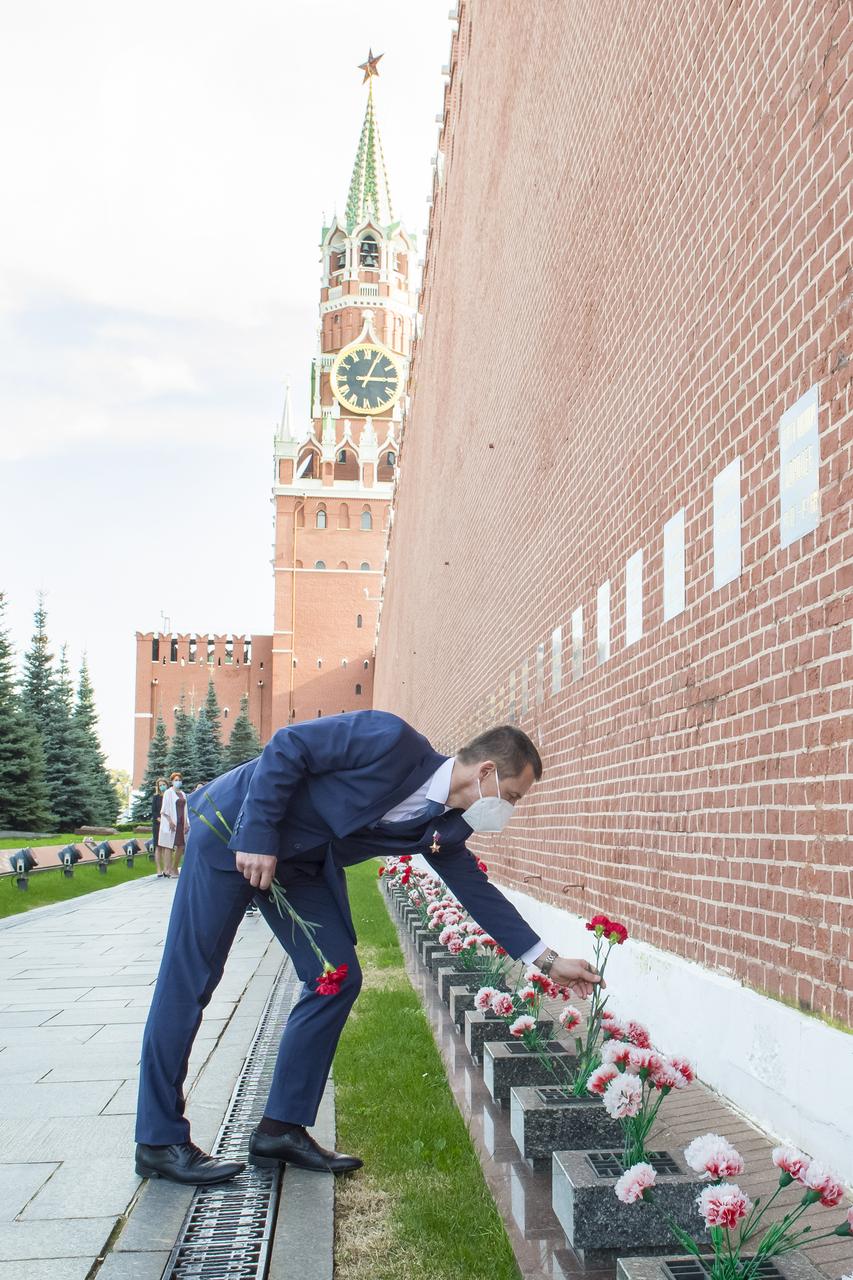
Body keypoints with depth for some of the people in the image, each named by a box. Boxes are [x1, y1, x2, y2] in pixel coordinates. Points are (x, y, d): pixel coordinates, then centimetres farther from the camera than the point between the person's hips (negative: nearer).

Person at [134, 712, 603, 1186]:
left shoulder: (442, 828, -3)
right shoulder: (393, 740, -26)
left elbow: (476, 890, 7)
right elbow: (286, 748, -24)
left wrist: (549, 961, 6)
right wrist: (257, 838, -24)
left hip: (299, 865, 8)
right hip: (235, 830, -8)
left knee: (337, 979, 1)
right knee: (190, 979, -4)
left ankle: (282, 1128, 11)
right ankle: (159, 1141, 7)